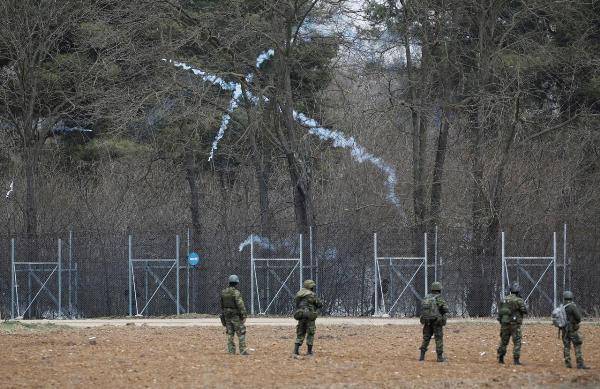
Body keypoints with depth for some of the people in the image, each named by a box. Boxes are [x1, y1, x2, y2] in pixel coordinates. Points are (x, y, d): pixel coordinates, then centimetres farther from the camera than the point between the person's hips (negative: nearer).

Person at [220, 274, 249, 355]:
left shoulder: (223, 292, 6)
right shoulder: (236, 292, -16)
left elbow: (222, 305, 17)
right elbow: (240, 305, -20)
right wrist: (244, 315, -17)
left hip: (227, 315, 7)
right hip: (236, 315, -7)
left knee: (230, 333, 11)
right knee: (241, 333, -3)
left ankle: (231, 350, 9)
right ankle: (243, 350, -8)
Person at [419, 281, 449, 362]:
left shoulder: (426, 298, 6)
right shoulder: (439, 298, -10)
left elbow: (422, 308, 10)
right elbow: (445, 309, -13)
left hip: (427, 321, 5)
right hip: (437, 321, -5)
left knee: (426, 338, 13)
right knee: (439, 339, 1)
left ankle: (422, 356, 9)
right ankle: (440, 357, -1)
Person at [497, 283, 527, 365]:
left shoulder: (504, 299, 8)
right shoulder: (518, 300, -11)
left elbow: (500, 311, 11)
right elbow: (525, 311, -8)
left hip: (504, 323, 5)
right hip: (515, 324, -5)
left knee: (504, 341, 16)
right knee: (517, 342, 0)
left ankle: (500, 358, 19)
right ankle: (516, 359, -6)